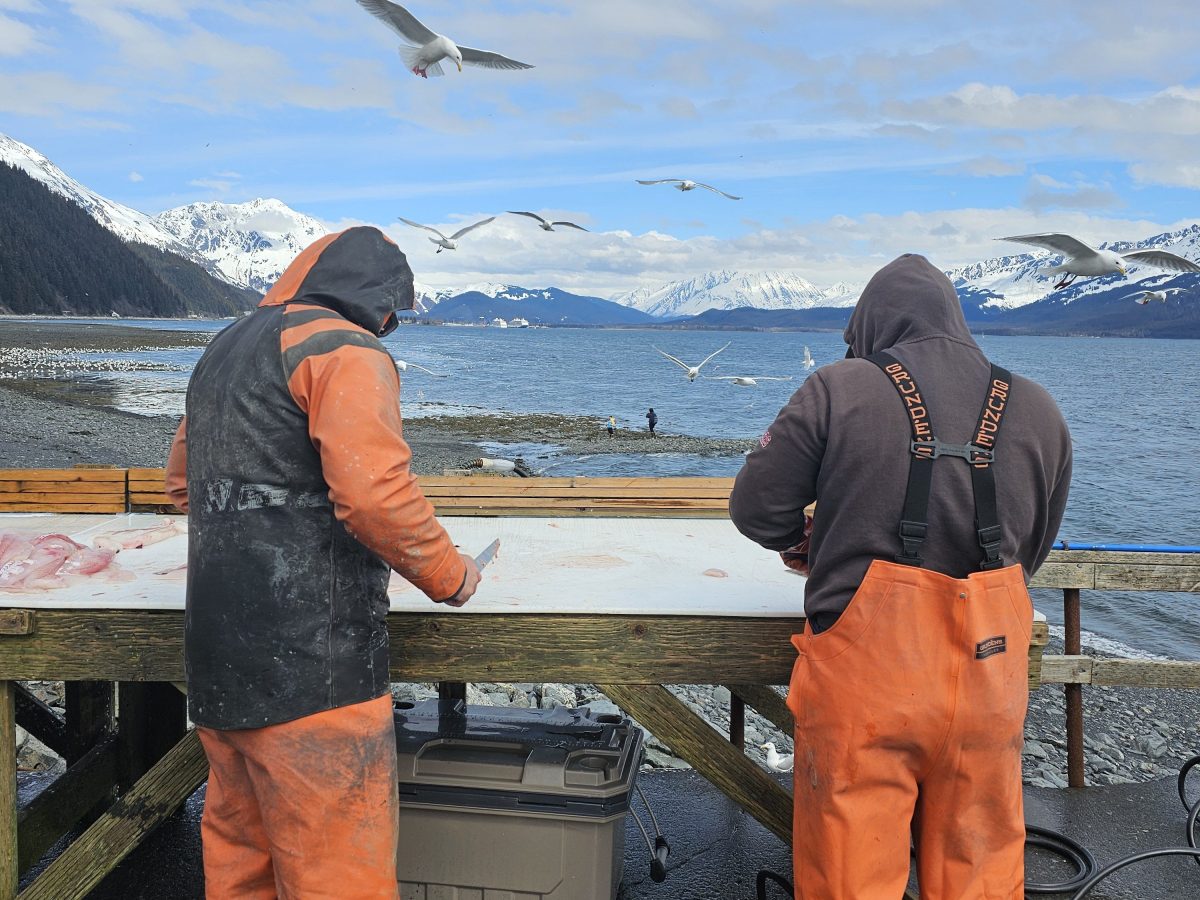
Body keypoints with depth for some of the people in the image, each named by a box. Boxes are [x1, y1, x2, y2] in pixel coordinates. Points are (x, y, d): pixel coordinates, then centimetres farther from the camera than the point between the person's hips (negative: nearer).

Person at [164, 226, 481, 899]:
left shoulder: (226, 349, 19)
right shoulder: (347, 351, -10)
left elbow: (183, 482, 27)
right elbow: (375, 495, -23)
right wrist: (450, 576, -10)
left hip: (217, 654, 9)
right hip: (309, 666, -9)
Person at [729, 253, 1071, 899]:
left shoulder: (839, 390, -6)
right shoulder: (1038, 412, 7)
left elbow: (755, 510, -1)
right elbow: (1030, 552, 16)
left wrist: (804, 545, 19)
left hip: (865, 674, -4)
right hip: (989, 672, 4)